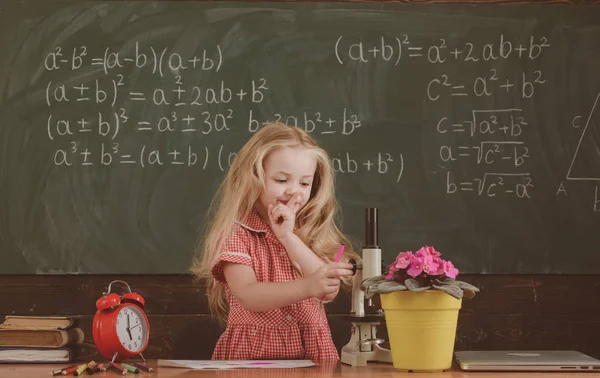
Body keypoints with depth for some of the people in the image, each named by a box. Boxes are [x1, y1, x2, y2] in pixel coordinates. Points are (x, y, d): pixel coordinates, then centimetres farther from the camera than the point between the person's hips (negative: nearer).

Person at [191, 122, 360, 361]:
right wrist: (307, 287, -31)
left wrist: (289, 237, -6)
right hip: (252, 353, -2)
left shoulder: (313, 233, 12)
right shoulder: (235, 233, -1)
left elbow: (330, 291, -1)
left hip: (311, 352, 3)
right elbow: (248, 296, -16)